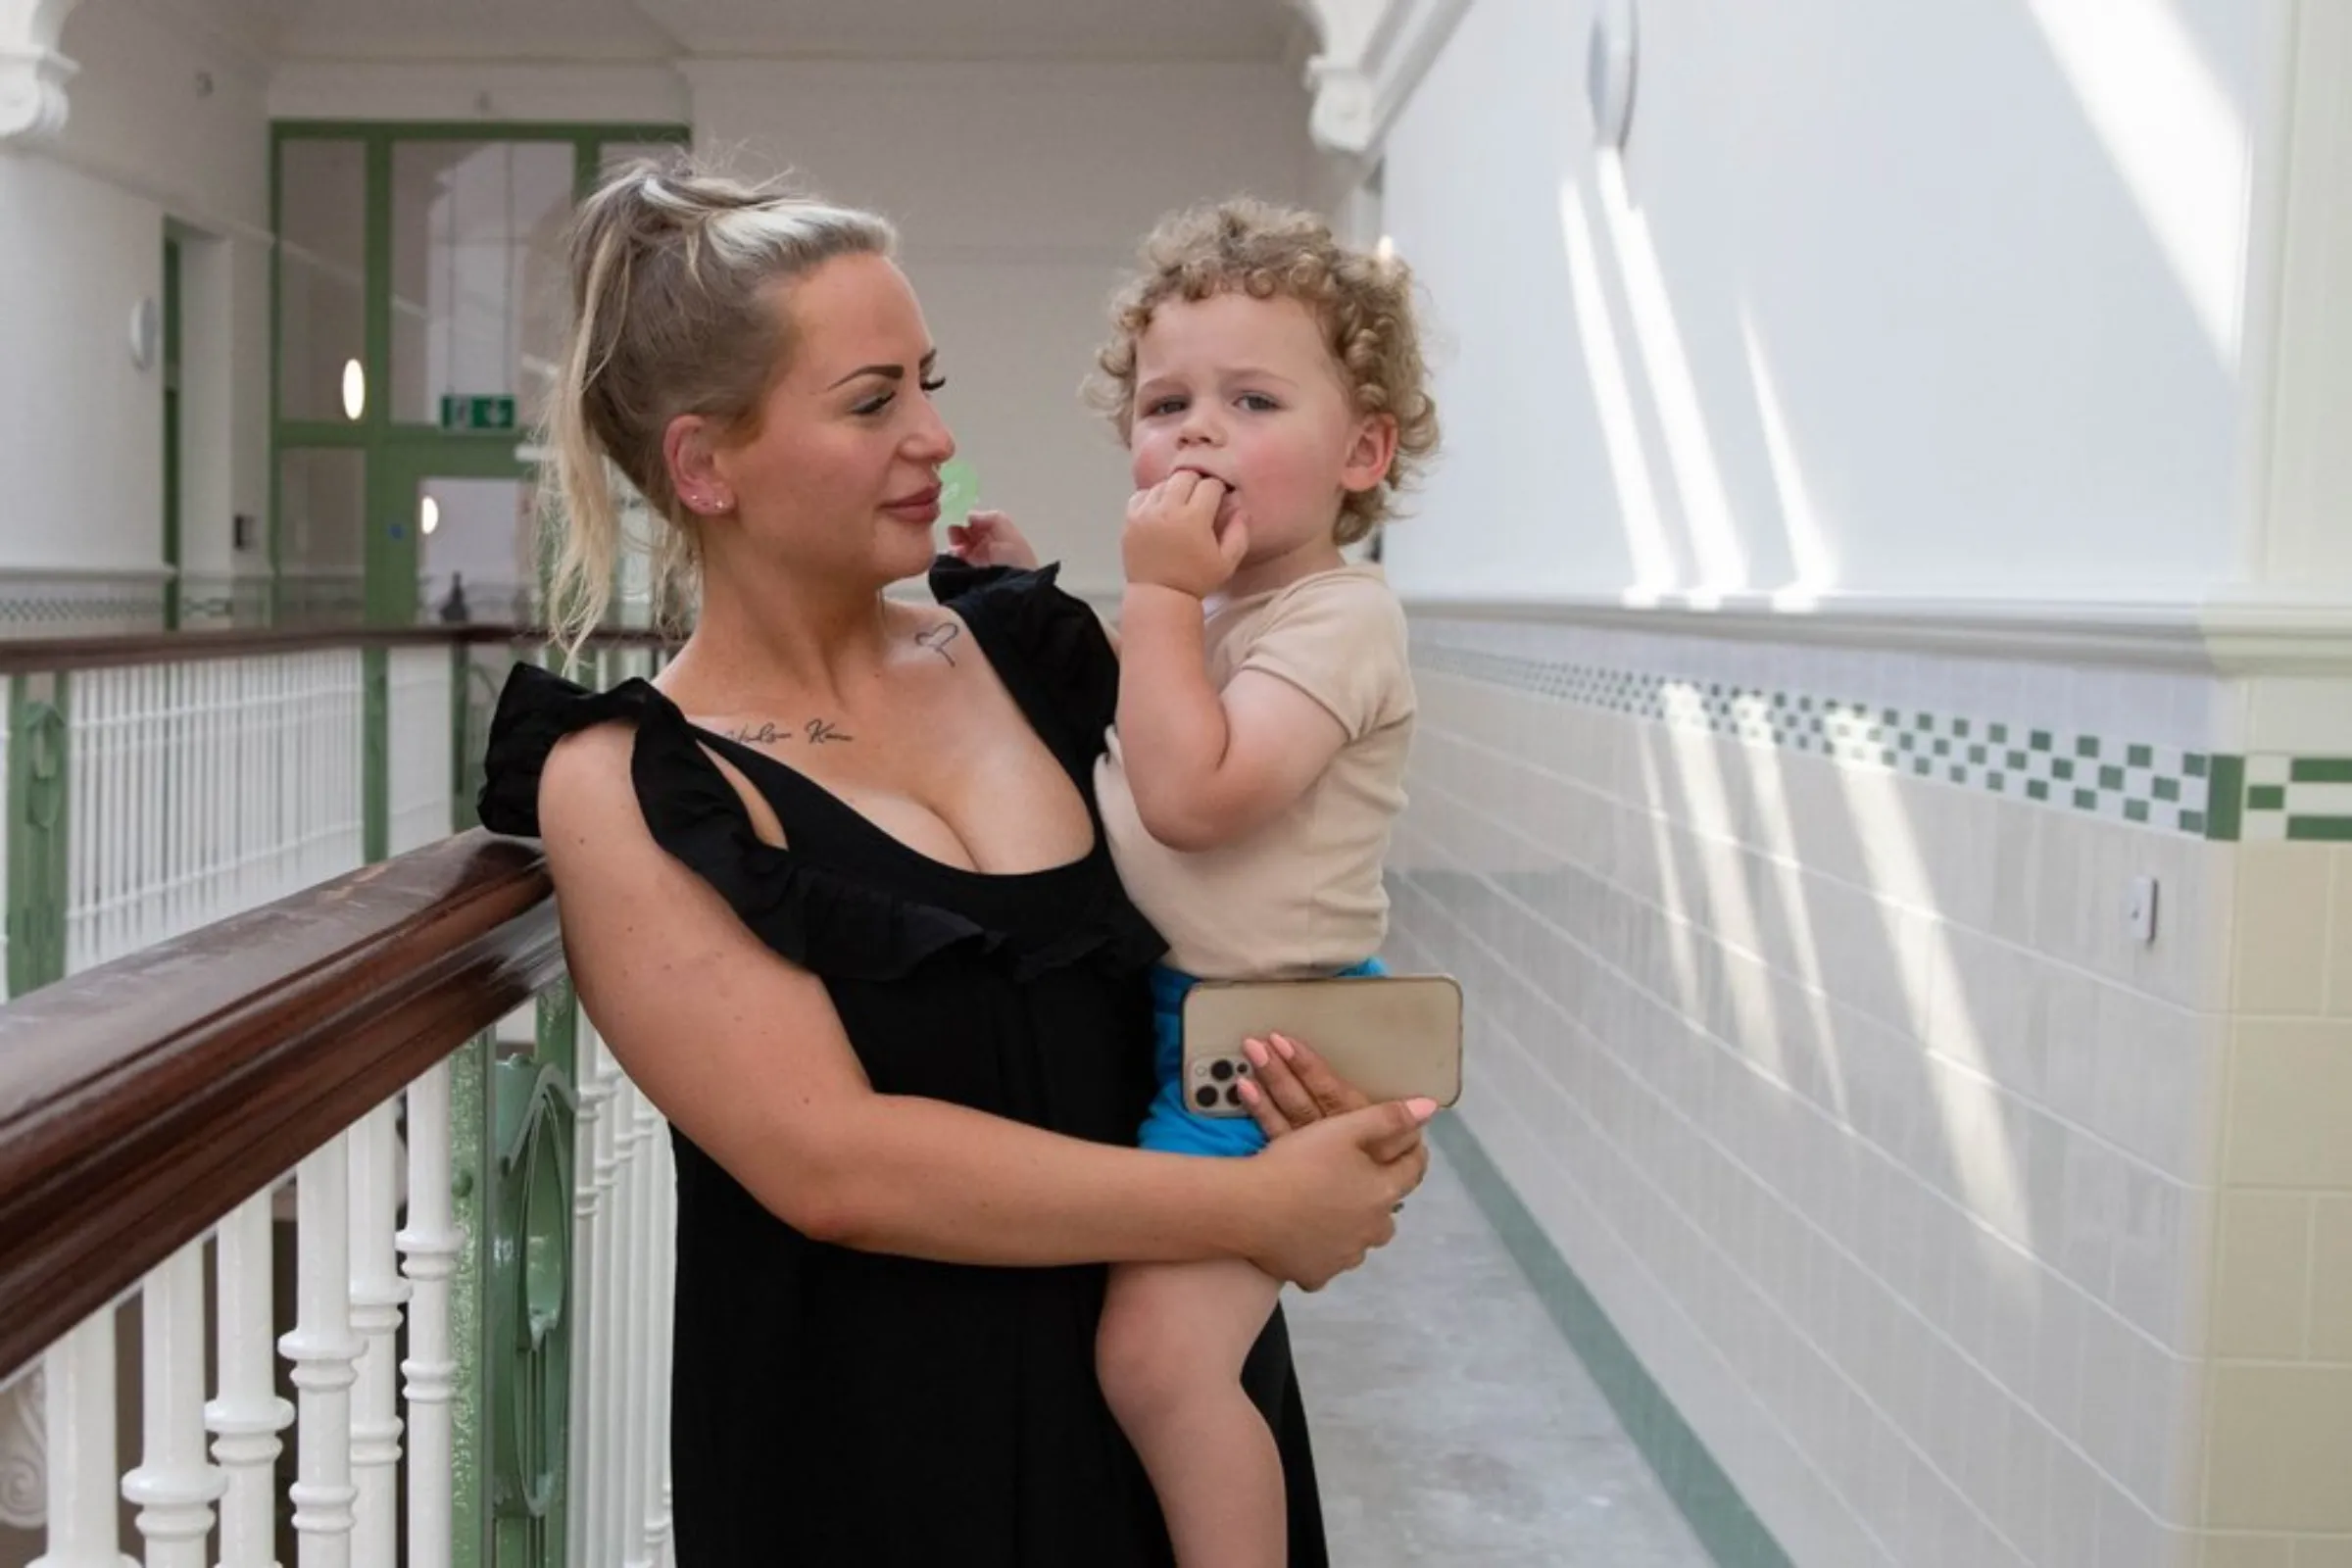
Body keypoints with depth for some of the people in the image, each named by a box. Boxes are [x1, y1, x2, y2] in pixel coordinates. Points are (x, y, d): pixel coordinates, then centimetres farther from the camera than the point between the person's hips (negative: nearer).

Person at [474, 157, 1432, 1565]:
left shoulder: (1031, 653, 0)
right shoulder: (626, 789, -10)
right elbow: (831, 1163, -19)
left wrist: (1326, 1080, -12)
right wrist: (1252, 1208, -19)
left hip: (1172, 1393, 4)